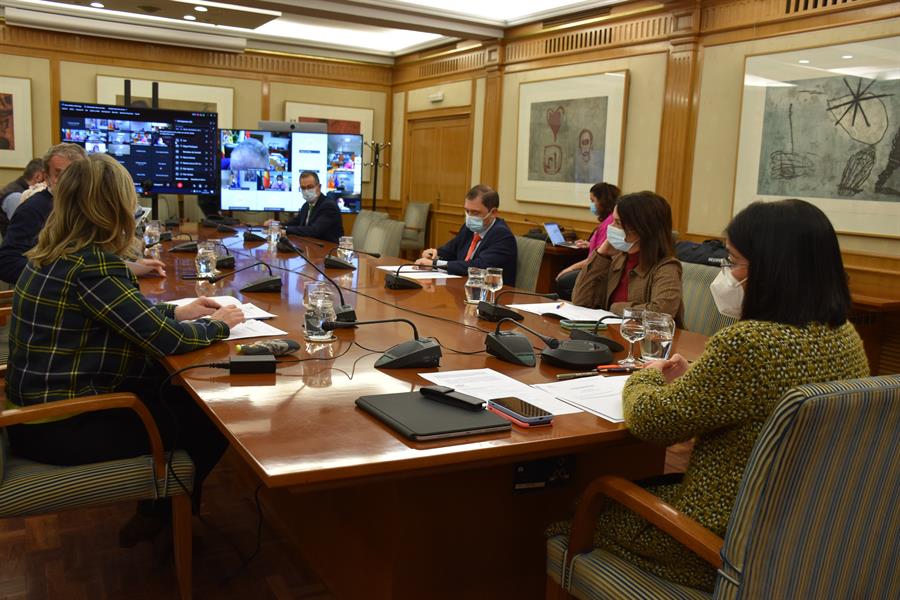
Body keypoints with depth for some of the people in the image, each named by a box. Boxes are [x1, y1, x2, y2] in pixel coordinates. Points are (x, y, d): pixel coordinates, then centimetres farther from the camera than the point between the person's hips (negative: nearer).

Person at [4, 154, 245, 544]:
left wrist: (176, 311, 11)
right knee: (210, 423, 5)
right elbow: (165, 340, -24)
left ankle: (157, 510, 30)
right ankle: (164, 518, 28)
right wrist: (217, 325, -7)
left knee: (183, 397, 18)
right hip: (61, 427, -9)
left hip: (43, 405, 9)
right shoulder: (92, 264, -25)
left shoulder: (59, 253, 4)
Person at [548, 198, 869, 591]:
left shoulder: (749, 344, -30)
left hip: (728, 539, -8)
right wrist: (693, 379, 8)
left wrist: (644, 378, 1)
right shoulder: (846, 338, -1)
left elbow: (650, 420, -19)